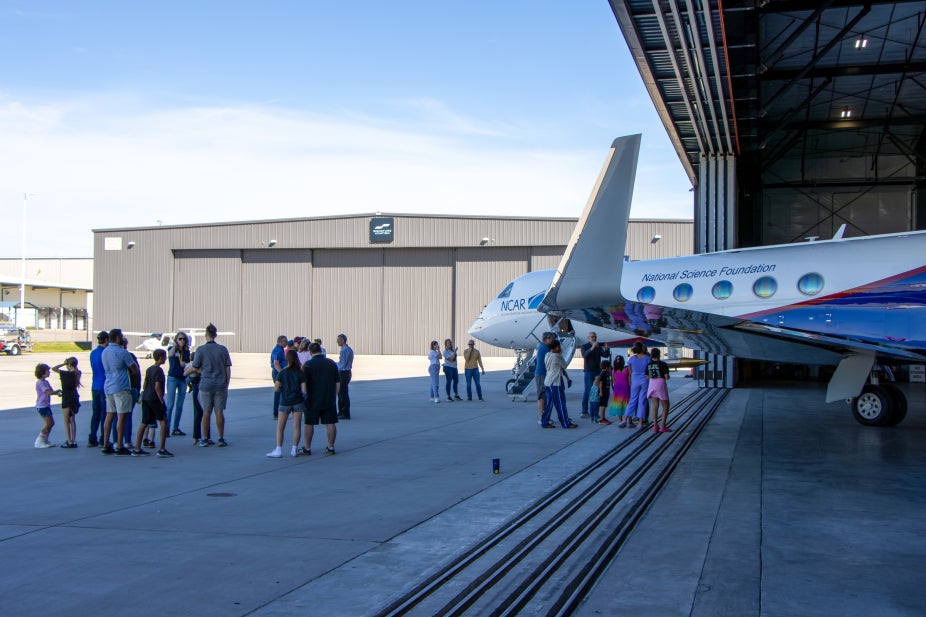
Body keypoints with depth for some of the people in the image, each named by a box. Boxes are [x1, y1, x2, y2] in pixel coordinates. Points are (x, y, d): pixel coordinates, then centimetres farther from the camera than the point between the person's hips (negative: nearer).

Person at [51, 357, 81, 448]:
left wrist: (63, 363, -6)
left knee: (66, 421, 0)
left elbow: (53, 368, -12)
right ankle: (73, 441, 14)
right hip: (74, 398, 6)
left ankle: (69, 442, -3)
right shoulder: (76, 374, -1)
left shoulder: (65, 374, -17)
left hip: (67, 400, -6)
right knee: (72, 420, 13)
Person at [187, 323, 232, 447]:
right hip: (220, 385, 1)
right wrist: (227, 384, 11)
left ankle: (205, 439, 10)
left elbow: (195, 368, -1)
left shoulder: (201, 349, -5)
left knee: (206, 412, 6)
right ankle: (221, 439, 6)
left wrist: (188, 369, 21)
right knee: (219, 412, 5)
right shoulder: (223, 349, 2)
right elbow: (228, 369, 3)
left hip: (206, 385, -1)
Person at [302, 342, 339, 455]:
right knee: (330, 423, 7)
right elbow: (337, 382, 8)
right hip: (329, 399, 3)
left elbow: (304, 382, -8)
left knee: (309, 424, 7)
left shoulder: (308, 364, -9)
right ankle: (331, 447, 9)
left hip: (313, 400, -3)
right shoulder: (332, 363, 4)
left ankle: (307, 448, 12)